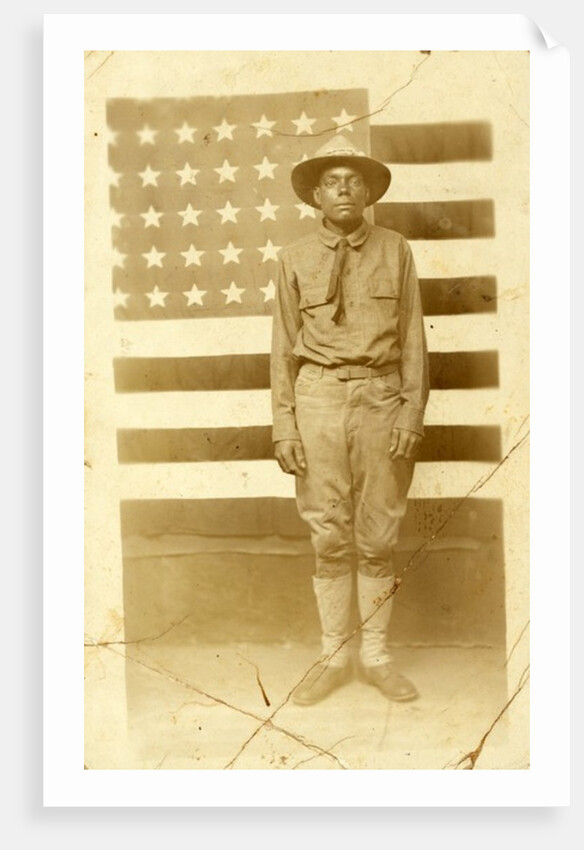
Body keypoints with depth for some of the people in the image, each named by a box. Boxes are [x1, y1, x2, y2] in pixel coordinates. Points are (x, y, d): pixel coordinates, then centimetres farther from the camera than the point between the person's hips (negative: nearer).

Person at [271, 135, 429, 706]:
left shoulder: (395, 251, 4)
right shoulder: (295, 259, 5)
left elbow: (412, 337, 3)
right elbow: (284, 345, 4)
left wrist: (412, 411, -5)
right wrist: (284, 424, -1)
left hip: (380, 397, 0)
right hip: (319, 398, 0)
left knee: (378, 536, 7)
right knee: (328, 535, 7)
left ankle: (375, 655, 24)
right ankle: (334, 656, 22)